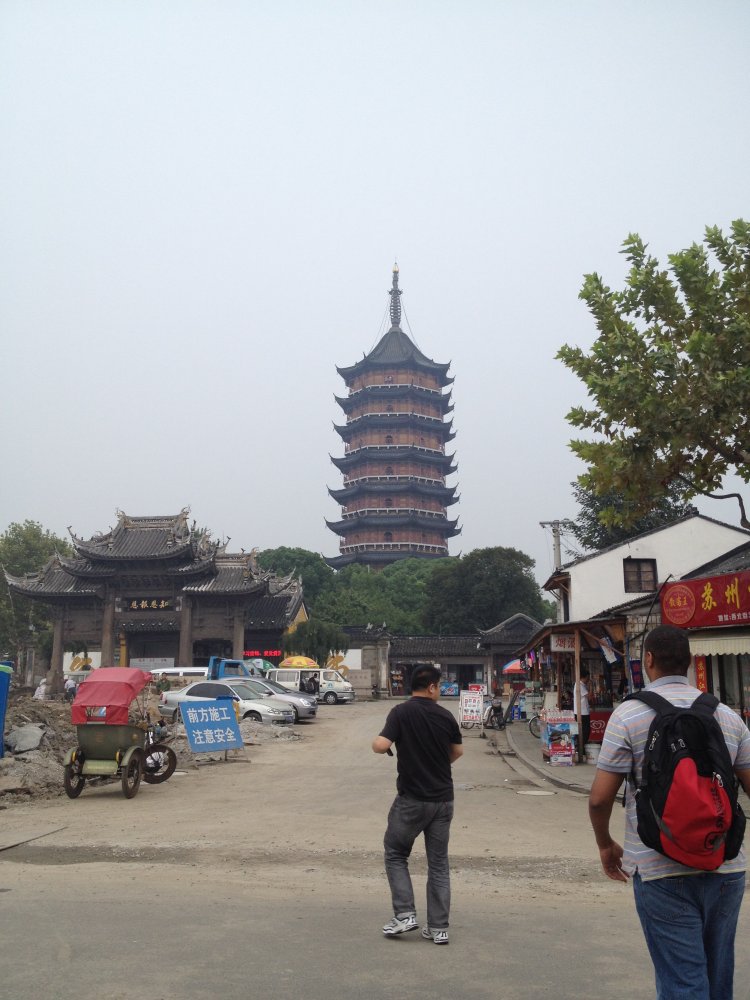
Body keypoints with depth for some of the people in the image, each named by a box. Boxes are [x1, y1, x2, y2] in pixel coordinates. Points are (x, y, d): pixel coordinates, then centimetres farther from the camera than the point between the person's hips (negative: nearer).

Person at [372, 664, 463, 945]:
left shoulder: (401, 712, -11)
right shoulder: (446, 716, 1)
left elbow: (381, 746, -21)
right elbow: (457, 751, 15)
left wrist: (375, 741, 2)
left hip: (412, 799, -3)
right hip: (443, 799, 3)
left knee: (395, 854, 14)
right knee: (438, 863, 11)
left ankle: (404, 914, 5)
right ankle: (438, 928, 13)